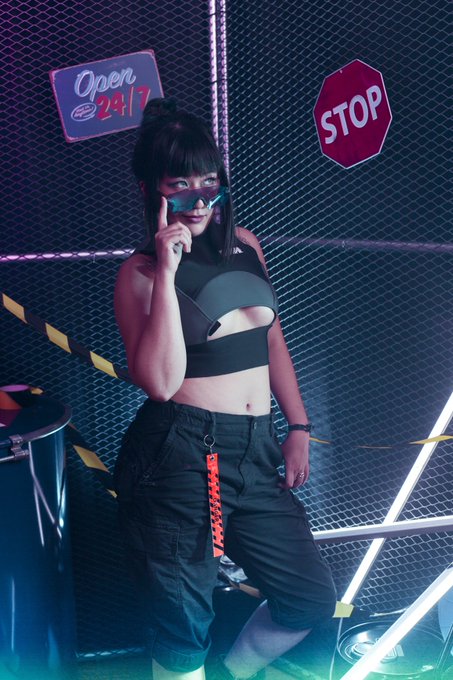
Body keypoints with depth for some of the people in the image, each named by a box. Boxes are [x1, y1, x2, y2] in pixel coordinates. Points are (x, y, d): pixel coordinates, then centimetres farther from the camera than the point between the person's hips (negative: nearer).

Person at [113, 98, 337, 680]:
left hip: (255, 452, 6)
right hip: (178, 455, -6)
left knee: (313, 600, 12)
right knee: (183, 629, 1)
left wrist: (298, 428, 14)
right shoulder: (140, 272, -6)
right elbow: (161, 381, -19)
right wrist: (167, 274, -21)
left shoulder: (245, 245, 11)